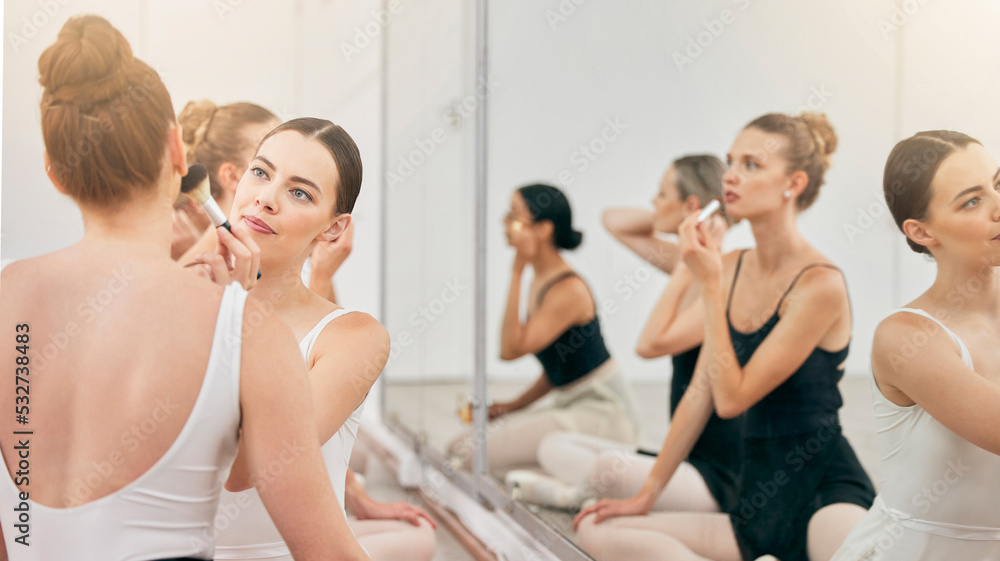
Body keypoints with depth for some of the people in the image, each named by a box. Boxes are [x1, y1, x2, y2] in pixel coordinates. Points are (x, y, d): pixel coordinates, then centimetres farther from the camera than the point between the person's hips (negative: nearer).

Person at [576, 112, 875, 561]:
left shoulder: (820, 284, -13)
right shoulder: (732, 267, 8)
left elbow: (732, 397, -15)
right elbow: (700, 393, 11)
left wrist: (710, 286, -13)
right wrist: (646, 494, 11)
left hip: (825, 488, -8)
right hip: (759, 506, 8)